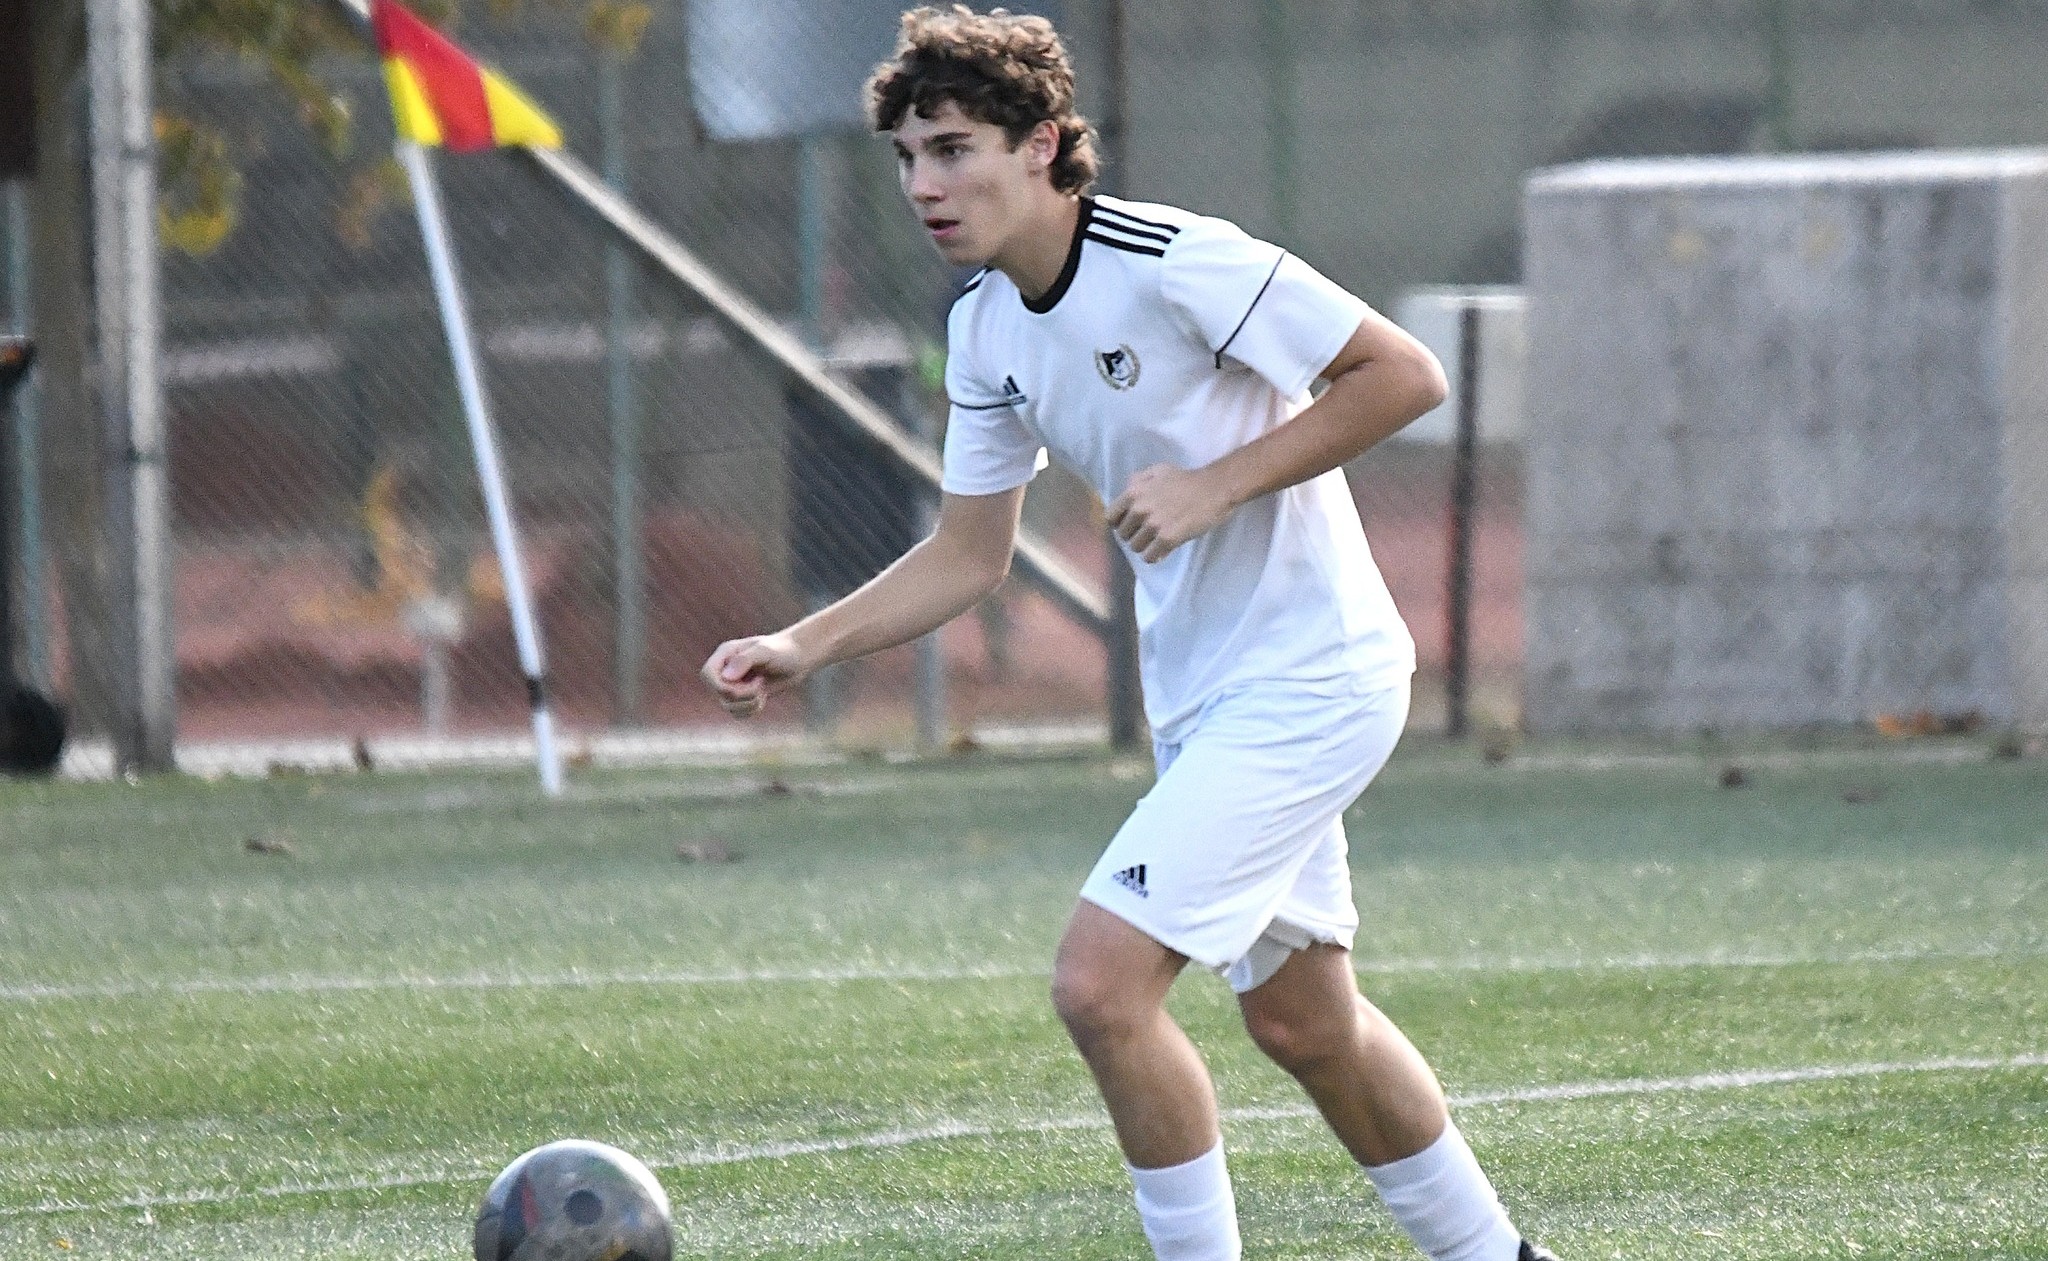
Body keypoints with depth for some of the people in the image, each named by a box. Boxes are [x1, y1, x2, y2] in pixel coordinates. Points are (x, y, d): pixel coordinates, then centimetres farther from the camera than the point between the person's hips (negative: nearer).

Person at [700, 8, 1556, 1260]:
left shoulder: (1174, 263, -21)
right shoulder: (985, 327, 4)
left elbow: (1404, 373, -18)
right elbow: (970, 555, 12)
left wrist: (1216, 486, -22)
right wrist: (802, 648, -1)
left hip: (1310, 675, -9)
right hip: (1202, 690, 9)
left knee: (1101, 980, -18)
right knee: (1306, 1023, 18)